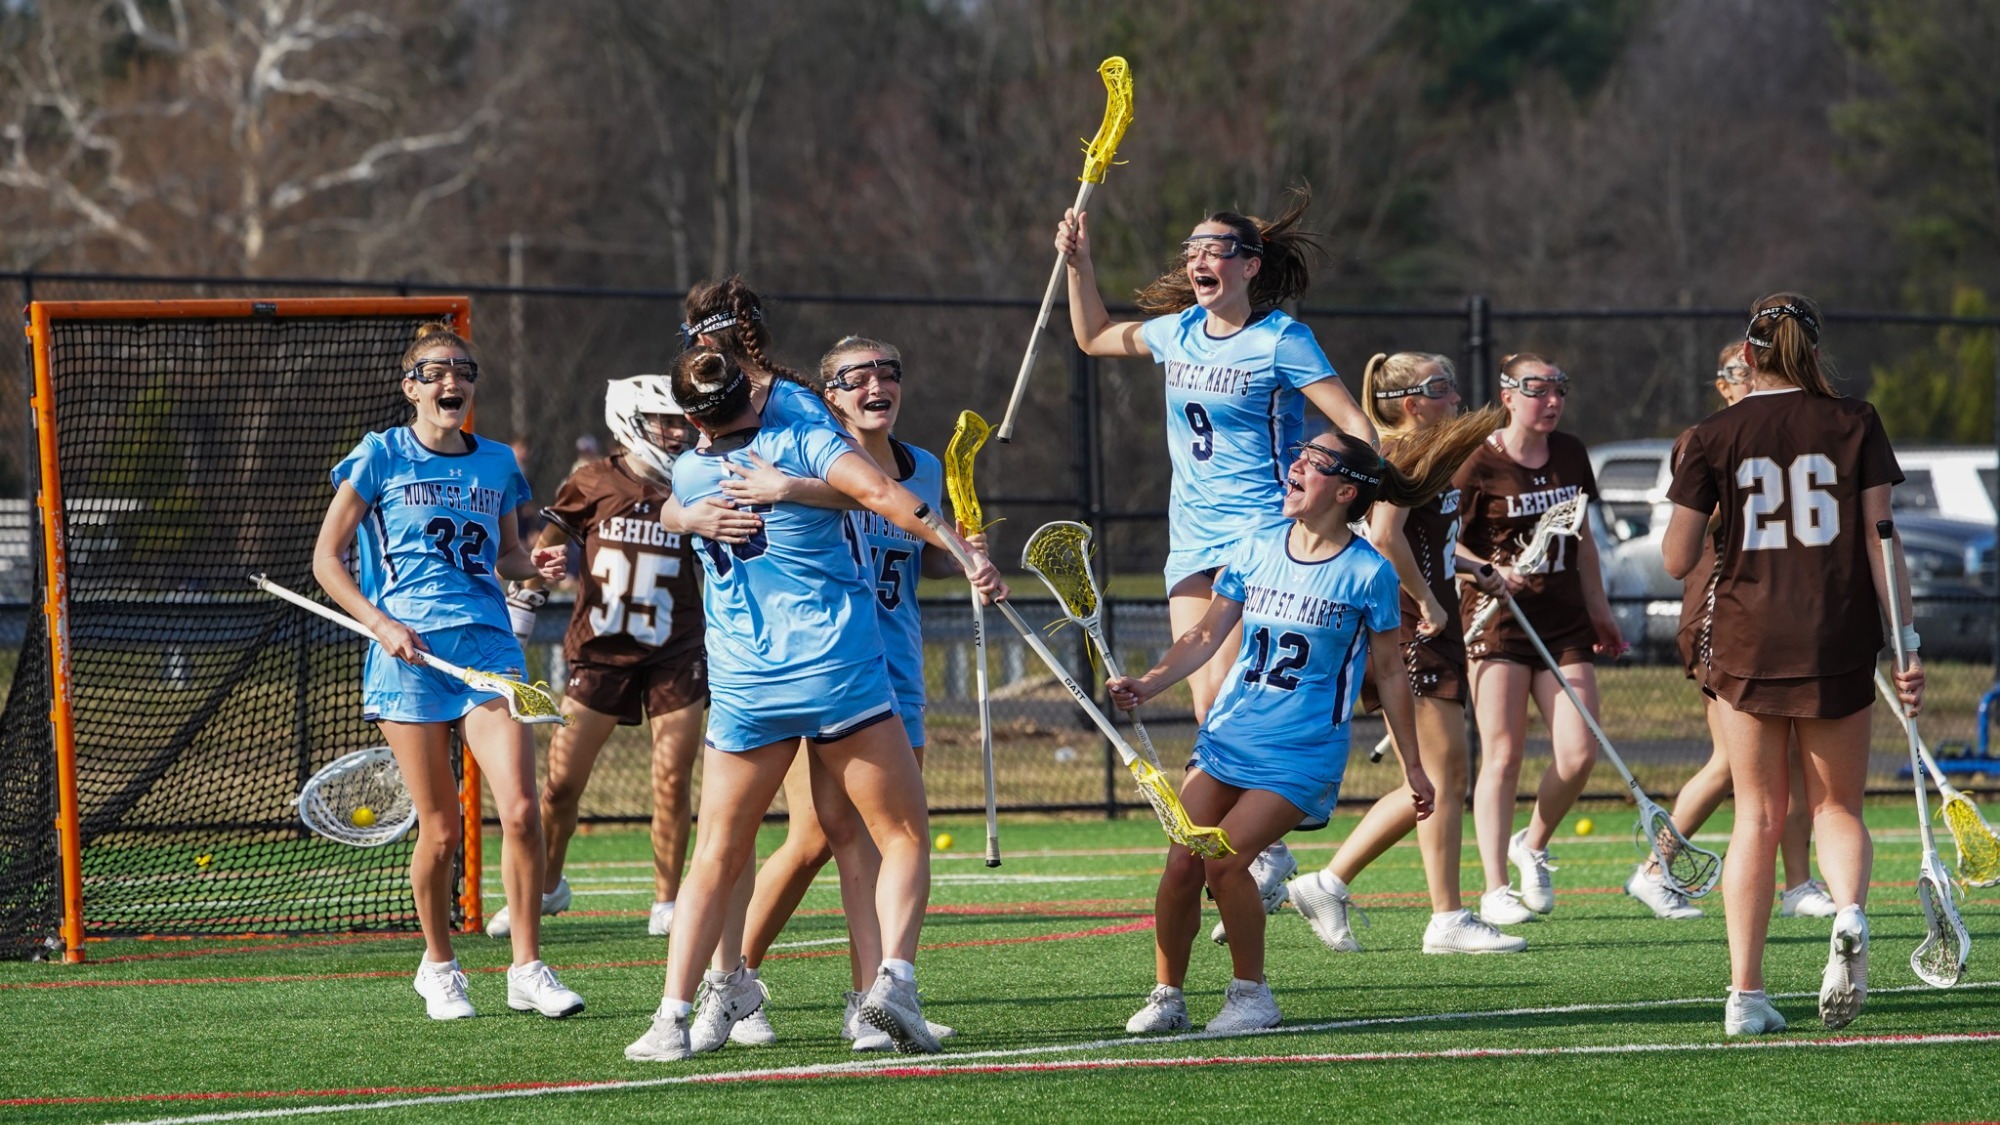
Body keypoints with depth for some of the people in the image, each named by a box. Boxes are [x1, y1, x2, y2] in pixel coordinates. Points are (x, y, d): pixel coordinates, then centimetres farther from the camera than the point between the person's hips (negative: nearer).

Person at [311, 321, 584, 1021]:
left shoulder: (497, 464, 13)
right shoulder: (381, 457, 2)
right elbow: (327, 558, 3)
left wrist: (534, 563, 3)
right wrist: (381, 623, -10)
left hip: (488, 646, 3)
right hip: (410, 653, -3)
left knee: (519, 809, -12)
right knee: (440, 830, -1)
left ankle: (527, 969, -2)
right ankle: (438, 967, 20)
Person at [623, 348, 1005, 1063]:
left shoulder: (687, 476, 9)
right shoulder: (805, 444, -2)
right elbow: (881, 495, -18)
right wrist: (966, 554, -21)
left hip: (744, 686, 3)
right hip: (840, 670, -3)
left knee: (717, 861, 10)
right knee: (904, 837, 6)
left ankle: (674, 1016, -1)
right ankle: (894, 979, -15)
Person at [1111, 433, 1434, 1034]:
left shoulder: (1367, 574, -5)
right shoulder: (1256, 550, 6)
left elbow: (1390, 674, 3)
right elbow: (1205, 636, 12)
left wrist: (1412, 767, 5)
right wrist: (1147, 684, -3)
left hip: (1303, 754, -5)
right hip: (1227, 736, 5)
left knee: (1223, 860, -20)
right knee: (1181, 864, -7)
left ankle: (1252, 993, -2)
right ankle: (1167, 996, 8)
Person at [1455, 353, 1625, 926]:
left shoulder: (1570, 454, 11)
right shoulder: (1479, 465, -7)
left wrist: (1598, 609, 24)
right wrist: (1492, 571, -23)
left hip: (1564, 621, 5)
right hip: (1499, 623, -5)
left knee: (1579, 753, -6)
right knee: (1503, 757, -7)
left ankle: (1533, 845, 21)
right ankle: (1495, 891, -3)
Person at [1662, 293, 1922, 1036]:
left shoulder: (1715, 438, 0)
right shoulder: (1854, 425, 1)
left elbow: (1677, 561, 0)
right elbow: (1881, 541, -4)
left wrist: (1690, 486, 18)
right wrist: (1907, 642, -3)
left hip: (1747, 642, 0)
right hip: (1839, 644, 0)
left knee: (1758, 815, 8)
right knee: (1838, 807, 12)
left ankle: (1745, 994, 0)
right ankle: (1850, 914, -21)